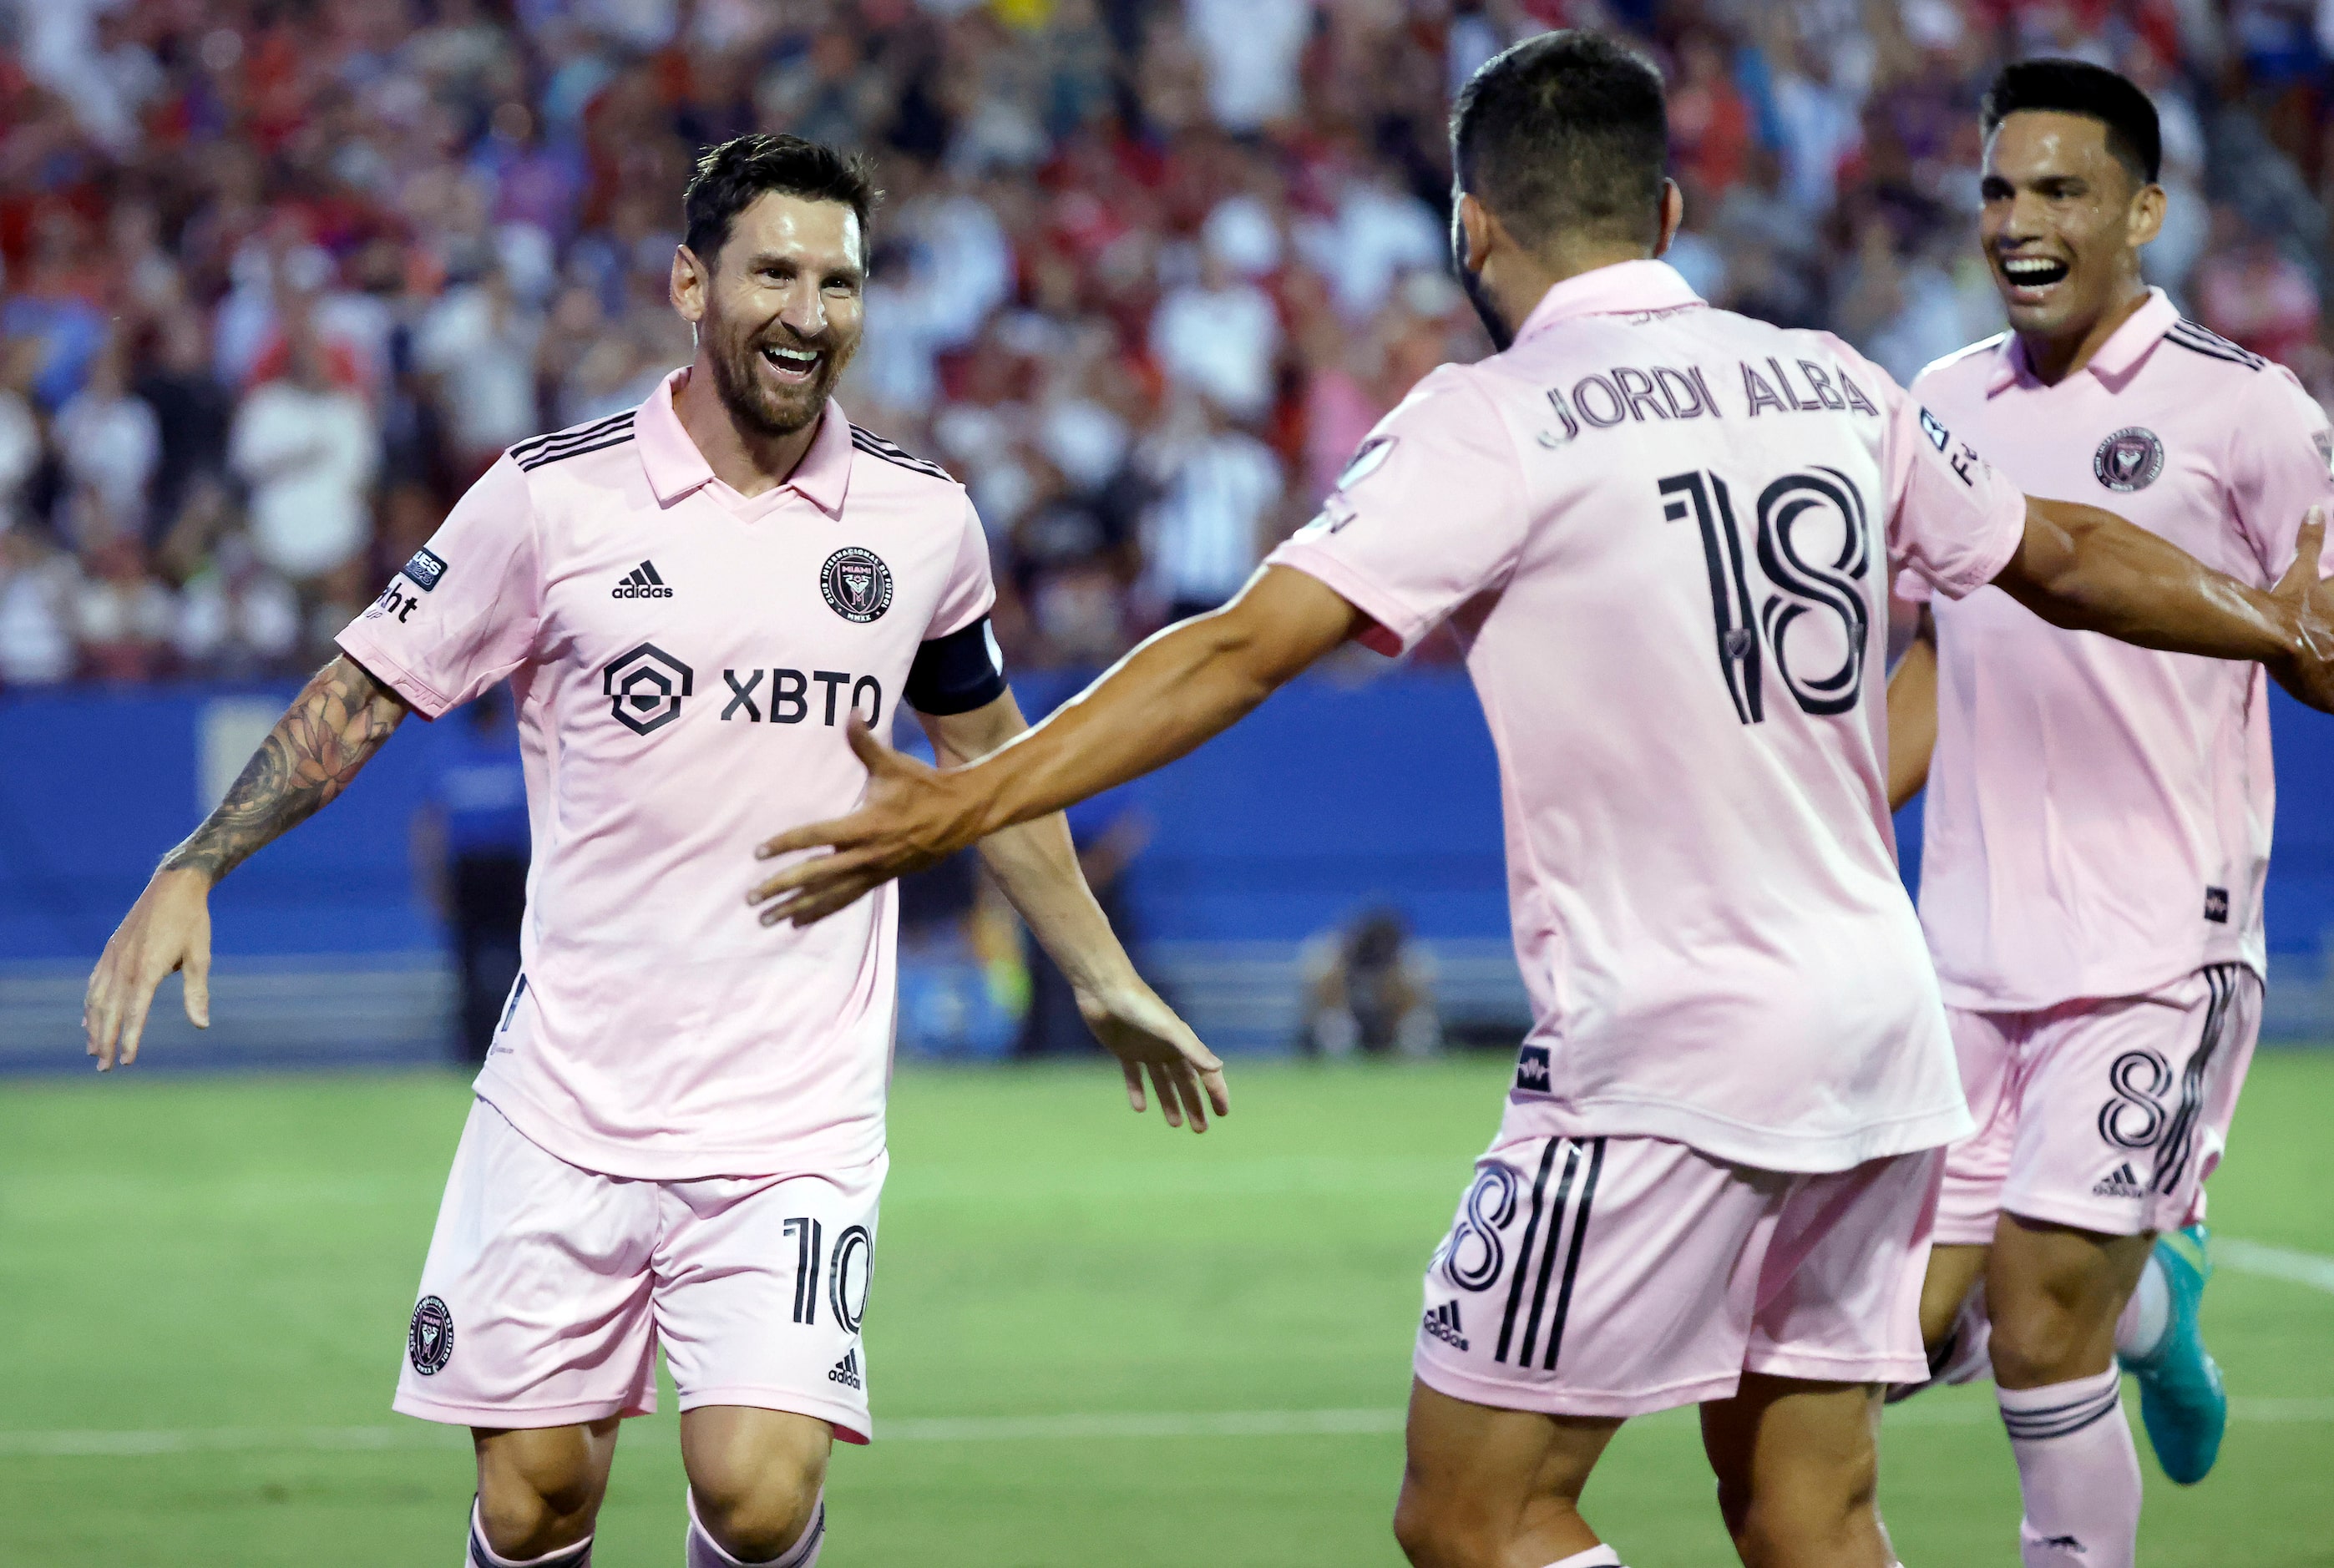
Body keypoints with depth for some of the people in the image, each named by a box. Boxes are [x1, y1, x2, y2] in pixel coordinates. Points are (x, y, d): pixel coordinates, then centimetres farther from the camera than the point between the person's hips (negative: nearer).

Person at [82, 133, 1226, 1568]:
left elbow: (982, 745, 20)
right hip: (569, 1090, 0)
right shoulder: (553, 495, -3)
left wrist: (1103, 977, 25)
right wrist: (192, 871, -5)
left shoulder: (923, 519, 4)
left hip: (799, 1110, 0)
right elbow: (367, 690, 5)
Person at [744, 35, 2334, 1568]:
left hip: (1665, 1056, -7)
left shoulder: (1499, 420, -8)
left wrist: (966, 803, -17)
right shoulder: (1833, 384, 10)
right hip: (1877, 1041, 7)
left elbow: (1247, 647, -16)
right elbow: (2069, 554, 25)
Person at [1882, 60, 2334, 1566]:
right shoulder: (1948, 406, 10)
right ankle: (2152, 1300, 33)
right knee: (1903, 1333, 4)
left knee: (2040, 1341, -12)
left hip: (2154, 955, -6)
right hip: (1968, 960, 6)